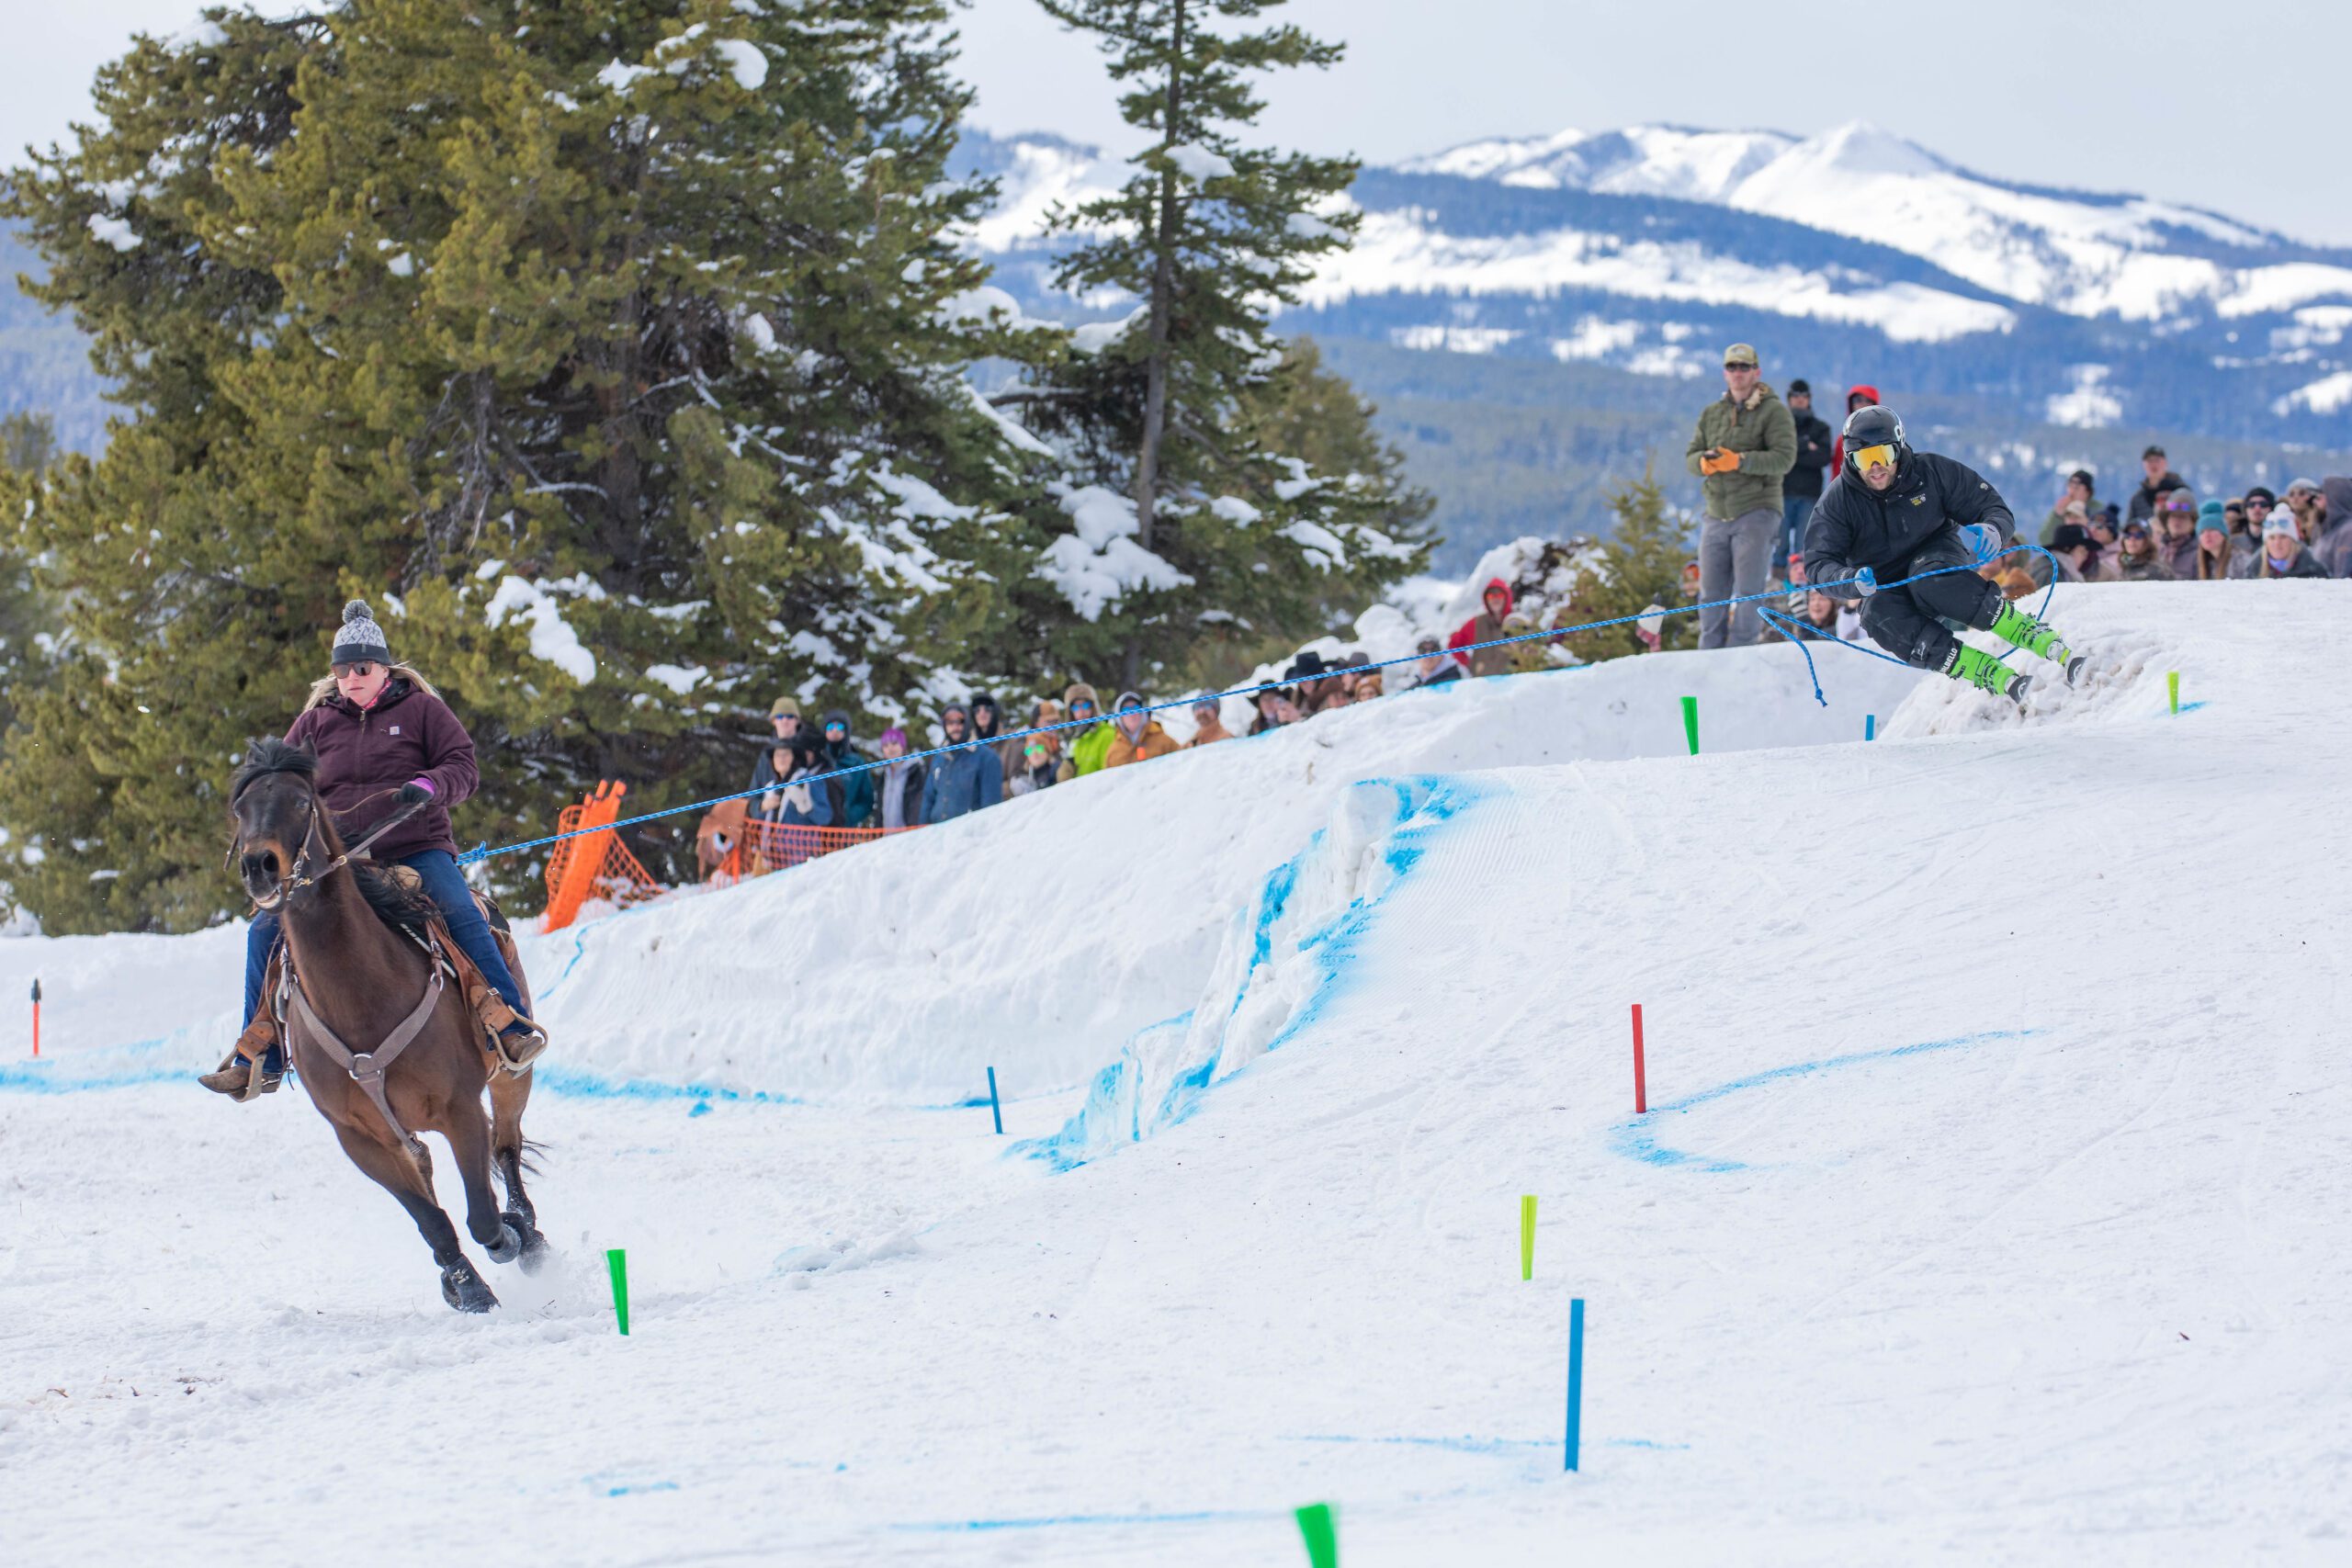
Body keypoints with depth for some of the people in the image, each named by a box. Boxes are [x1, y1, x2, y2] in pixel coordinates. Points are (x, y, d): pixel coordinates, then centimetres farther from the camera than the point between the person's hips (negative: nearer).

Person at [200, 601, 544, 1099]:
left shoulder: (420, 709, 4)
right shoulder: (316, 721, 12)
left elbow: (464, 768, -1)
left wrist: (427, 786, -22)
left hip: (416, 848, -3)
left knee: (460, 915, -29)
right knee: (266, 930, -10)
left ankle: (513, 1026, -22)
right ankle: (259, 1061, -1)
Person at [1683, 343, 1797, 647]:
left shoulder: (1773, 411, -1)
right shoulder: (1711, 413, 17)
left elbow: (1785, 457, -12)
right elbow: (1690, 456, 12)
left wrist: (1739, 461, -23)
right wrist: (1704, 462, -12)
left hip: (1756, 512, -5)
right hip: (1716, 516, 5)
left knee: (1748, 592, -9)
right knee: (1711, 595, 5)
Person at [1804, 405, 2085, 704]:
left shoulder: (1930, 471, -9)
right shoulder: (1837, 500, -9)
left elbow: (1996, 510, -6)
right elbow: (1819, 565, -14)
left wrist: (1991, 531, -31)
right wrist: (1853, 582, -37)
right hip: (1885, 588, 1)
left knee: (1930, 579, -38)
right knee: (1879, 617, -35)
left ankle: (2054, 648, -42)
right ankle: (1999, 679, -45)